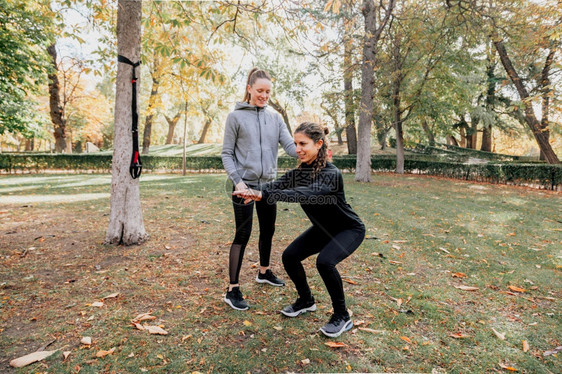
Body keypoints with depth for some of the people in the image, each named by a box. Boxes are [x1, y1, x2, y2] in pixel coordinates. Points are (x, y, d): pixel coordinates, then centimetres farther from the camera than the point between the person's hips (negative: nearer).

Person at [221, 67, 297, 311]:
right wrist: (237, 181, -16)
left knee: (268, 229, 15)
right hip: (245, 184, -5)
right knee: (243, 234, -6)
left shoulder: (275, 118, 10)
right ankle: (233, 289, 3)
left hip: (268, 184, 5)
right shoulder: (236, 117, -1)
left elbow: (290, 146, -2)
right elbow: (227, 154, -3)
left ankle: (264, 272, 37)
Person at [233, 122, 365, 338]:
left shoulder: (331, 174, -32)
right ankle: (306, 301, 21)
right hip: (323, 228, 8)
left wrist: (264, 195, -58)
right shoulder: (300, 171, -10)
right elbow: (277, 185, -26)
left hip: (349, 229, -7)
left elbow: (304, 195, -49)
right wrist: (254, 193, -47)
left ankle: (342, 317, -6)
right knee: (290, 256, -3)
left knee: (324, 261, -30)